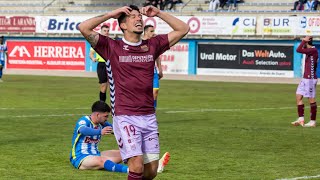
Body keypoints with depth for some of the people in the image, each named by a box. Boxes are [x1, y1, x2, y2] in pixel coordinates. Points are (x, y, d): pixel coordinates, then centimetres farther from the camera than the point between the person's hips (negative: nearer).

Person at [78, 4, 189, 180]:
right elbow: (84, 28, -7)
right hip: (125, 117, -4)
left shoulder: (152, 45, 12)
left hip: (149, 117, 4)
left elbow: (182, 29, 15)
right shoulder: (113, 47, 1)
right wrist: (110, 14, -3)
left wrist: (158, 13, 9)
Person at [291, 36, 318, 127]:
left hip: (310, 79, -10)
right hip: (305, 78, 10)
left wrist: (304, 40, -16)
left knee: (311, 99, -3)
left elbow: (299, 50, -27)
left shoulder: (313, 50, -17)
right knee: (298, 96, 6)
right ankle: (301, 119, 7)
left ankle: (313, 121, 4)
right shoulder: (309, 51, 12)